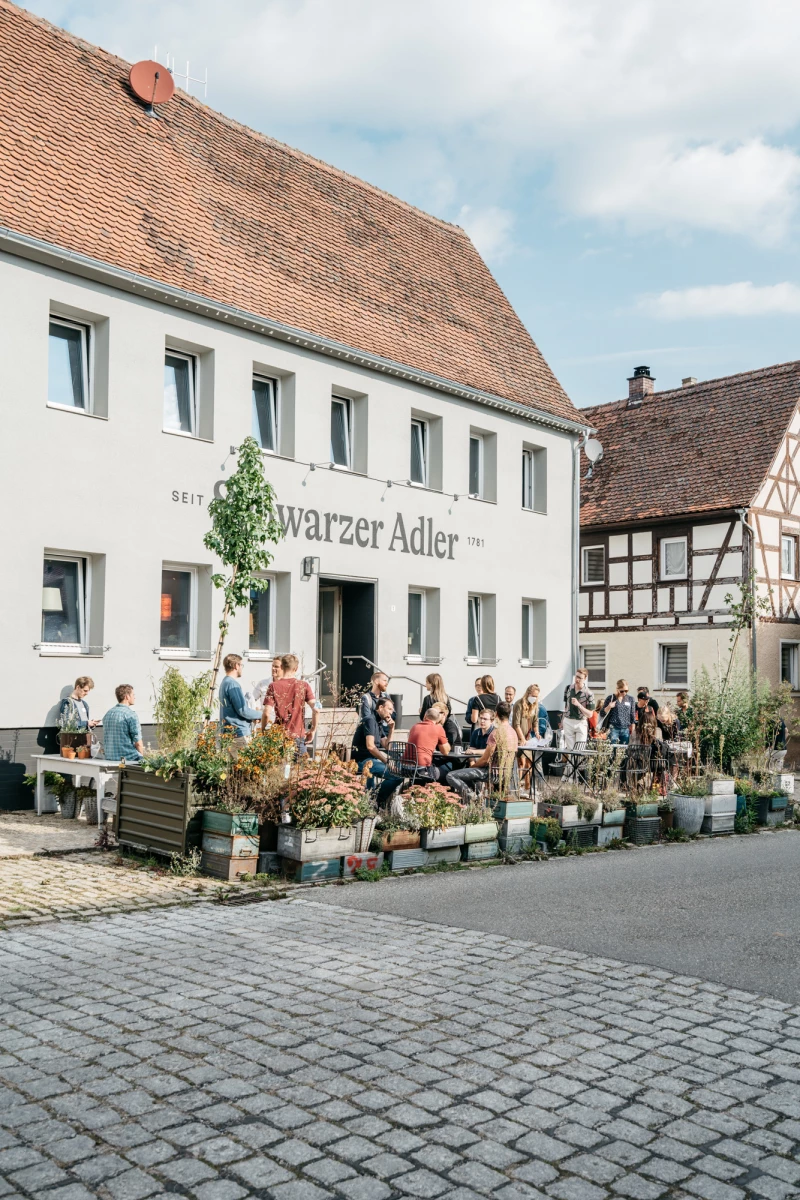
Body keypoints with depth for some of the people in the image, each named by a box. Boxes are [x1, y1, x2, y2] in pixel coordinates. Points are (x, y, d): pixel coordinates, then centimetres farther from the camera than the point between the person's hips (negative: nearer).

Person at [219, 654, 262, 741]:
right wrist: (260, 714, -3)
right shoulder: (233, 684, -15)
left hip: (228, 731, 10)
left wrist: (254, 713, 13)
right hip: (238, 732, -10)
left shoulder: (225, 682, 15)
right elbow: (242, 710, -18)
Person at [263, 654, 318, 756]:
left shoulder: (273, 686, -2)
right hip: (299, 736, 0)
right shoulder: (303, 686, -1)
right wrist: (313, 730, 3)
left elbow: (267, 713, -9)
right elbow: (316, 710, -8)